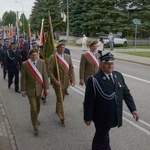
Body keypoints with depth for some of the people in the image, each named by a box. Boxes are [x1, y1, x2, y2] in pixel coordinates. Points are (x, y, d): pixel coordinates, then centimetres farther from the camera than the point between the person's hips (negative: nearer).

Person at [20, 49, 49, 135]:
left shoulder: (42, 62, -5)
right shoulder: (25, 64, -10)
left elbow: (45, 76, -2)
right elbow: (23, 78, -5)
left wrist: (46, 87, -3)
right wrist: (23, 90, -4)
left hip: (39, 88, 3)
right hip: (30, 89, -3)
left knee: (38, 106, 19)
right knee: (33, 108, -4)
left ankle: (36, 118, 47)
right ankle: (35, 127, 10)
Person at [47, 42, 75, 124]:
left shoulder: (68, 56, 6)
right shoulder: (53, 57, -12)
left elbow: (71, 68, 8)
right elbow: (50, 71, -14)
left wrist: (73, 79, -2)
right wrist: (55, 81, -21)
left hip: (65, 82, 6)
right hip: (58, 82, -5)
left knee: (61, 98, 20)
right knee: (60, 100, -2)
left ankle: (57, 110, 43)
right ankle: (62, 117, 5)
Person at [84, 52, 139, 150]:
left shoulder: (119, 76, -1)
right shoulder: (94, 80, -19)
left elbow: (126, 93, 5)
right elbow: (89, 101, -15)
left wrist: (133, 109, -1)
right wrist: (88, 117, -10)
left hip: (115, 116, 6)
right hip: (101, 117, -5)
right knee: (103, 139, 10)